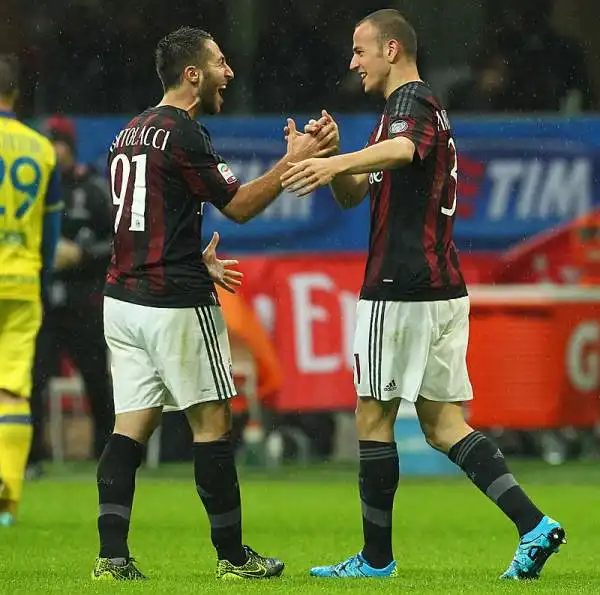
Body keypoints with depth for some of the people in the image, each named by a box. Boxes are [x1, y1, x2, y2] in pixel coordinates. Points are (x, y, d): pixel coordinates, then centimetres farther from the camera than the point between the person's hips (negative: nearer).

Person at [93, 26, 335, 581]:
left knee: (132, 425, 5)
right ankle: (232, 555, 7)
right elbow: (240, 205, -9)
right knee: (212, 422, 2)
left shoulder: (130, 133, 14)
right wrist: (292, 161, -1)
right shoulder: (184, 133, -13)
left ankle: (112, 555, -4)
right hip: (177, 306, -8)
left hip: (123, 300, 8)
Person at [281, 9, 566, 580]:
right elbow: (354, 194, 22)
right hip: (444, 289, 10)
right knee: (443, 424, 7)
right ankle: (534, 525, -5)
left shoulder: (413, 101, -10)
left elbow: (402, 149, -36)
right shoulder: (415, 106, 23)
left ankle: (376, 557, 7)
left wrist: (334, 163, -51)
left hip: (400, 288, -10)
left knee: (374, 416, 1)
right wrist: (329, 157, 2)